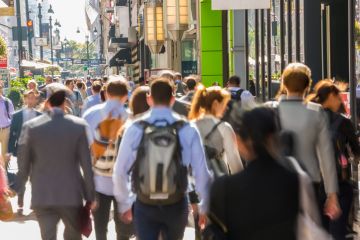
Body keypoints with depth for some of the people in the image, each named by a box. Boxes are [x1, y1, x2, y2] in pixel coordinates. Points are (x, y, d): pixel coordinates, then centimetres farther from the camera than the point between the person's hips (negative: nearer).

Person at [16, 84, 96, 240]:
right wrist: (90, 196, 3)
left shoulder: (31, 126, -5)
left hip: (42, 196, 0)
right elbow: (86, 165, -5)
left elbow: (23, 164, -2)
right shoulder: (79, 125, -6)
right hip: (71, 194, 0)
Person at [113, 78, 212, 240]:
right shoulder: (188, 130, -10)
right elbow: (201, 172, -9)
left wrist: (124, 204, 11)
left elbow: (120, 171, -5)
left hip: (144, 204, -1)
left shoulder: (135, 129, -9)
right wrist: (204, 207, 6)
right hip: (176, 204, 1)